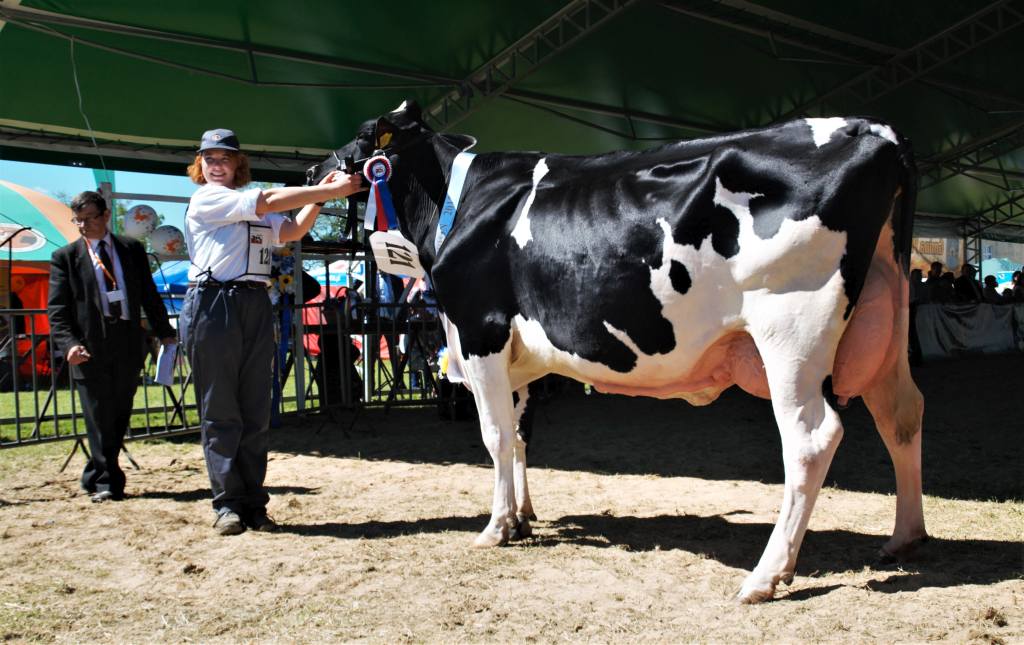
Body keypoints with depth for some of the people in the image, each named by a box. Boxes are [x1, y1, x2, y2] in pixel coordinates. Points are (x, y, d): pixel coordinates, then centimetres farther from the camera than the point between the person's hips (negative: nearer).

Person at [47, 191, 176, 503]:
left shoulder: (132, 250, 10)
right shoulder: (64, 257, 3)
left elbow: (149, 295, 14)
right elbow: (57, 309, -2)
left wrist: (165, 333, 9)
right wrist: (69, 343, -17)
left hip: (128, 346, 3)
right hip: (90, 349, -3)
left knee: (119, 417, 10)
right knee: (100, 421, -1)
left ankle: (95, 478, 26)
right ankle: (107, 482, 10)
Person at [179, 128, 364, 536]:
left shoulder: (252, 210, 23)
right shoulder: (205, 200, 2)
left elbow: (291, 231, 8)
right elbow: (269, 201, -8)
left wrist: (321, 196, -6)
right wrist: (329, 190, -10)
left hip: (255, 306, 6)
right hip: (212, 306, -6)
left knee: (256, 413, 4)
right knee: (220, 413, -3)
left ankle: (254, 505, 9)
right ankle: (228, 505, 3)